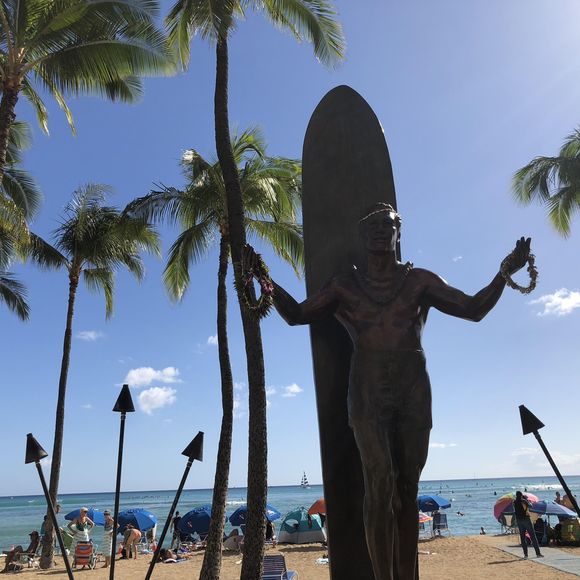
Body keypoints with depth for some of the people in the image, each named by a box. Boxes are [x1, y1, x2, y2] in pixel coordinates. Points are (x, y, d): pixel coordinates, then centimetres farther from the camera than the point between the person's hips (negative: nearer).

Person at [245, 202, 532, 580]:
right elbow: (296, 314, 5)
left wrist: (506, 271, -8)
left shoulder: (420, 280, 9)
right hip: (368, 392, -1)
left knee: (407, 488, 5)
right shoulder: (345, 284, 9)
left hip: (414, 391, 2)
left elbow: (474, 309, 6)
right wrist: (263, 278, -8)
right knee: (381, 484, -14)